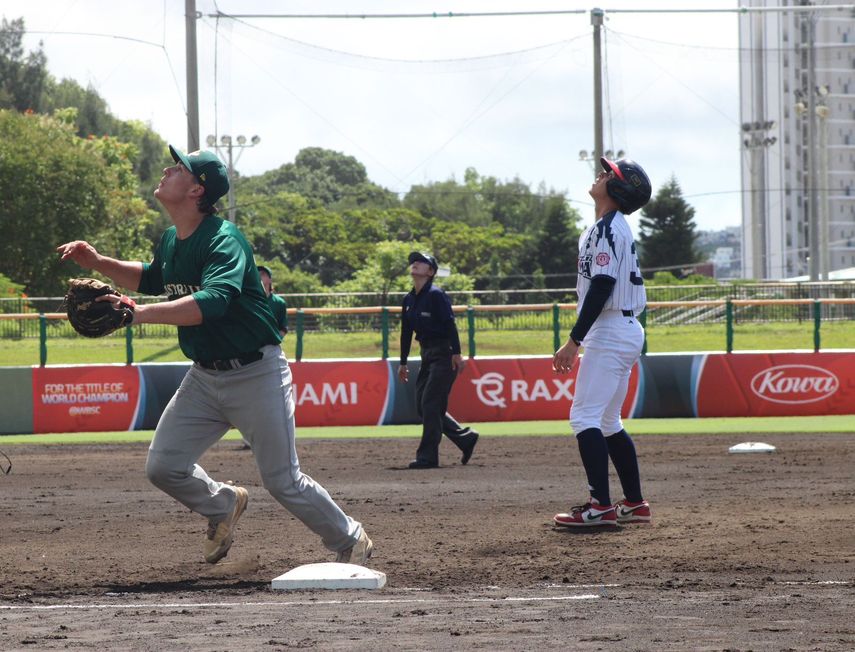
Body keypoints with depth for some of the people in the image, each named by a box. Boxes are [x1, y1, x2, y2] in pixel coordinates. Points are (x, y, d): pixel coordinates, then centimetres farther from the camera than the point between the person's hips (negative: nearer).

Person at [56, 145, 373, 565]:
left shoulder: (224, 240, -23)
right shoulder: (170, 241, 4)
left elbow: (213, 301, -40)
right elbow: (152, 279, 26)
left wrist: (139, 314, -49)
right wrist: (98, 263, 10)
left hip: (256, 375, -7)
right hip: (204, 377, 7)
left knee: (282, 481, -2)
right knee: (163, 467, -1)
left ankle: (351, 542, 20)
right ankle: (223, 506, 28)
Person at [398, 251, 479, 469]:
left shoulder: (436, 295, -12)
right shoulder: (409, 300, 12)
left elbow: (450, 324, -19)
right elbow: (406, 332, 18)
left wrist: (456, 353, -26)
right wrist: (403, 363, 19)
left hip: (444, 355, -9)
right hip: (427, 355, 9)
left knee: (430, 404, -12)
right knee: (422, 405, 7)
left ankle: (428, 456, -8)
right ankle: (465, 437, 19)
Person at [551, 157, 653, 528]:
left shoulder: (608, 229, -13)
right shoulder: (615, 227, 19)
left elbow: (602, 287, -21)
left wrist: (574, 341, -22)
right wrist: (581, 340, 22)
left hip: (610, 332, -11)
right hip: (626, 331, 11)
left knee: (584, 417, -14)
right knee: (607, 423, 15)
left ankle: (600, 506, -19)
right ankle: (634, 504, 16)